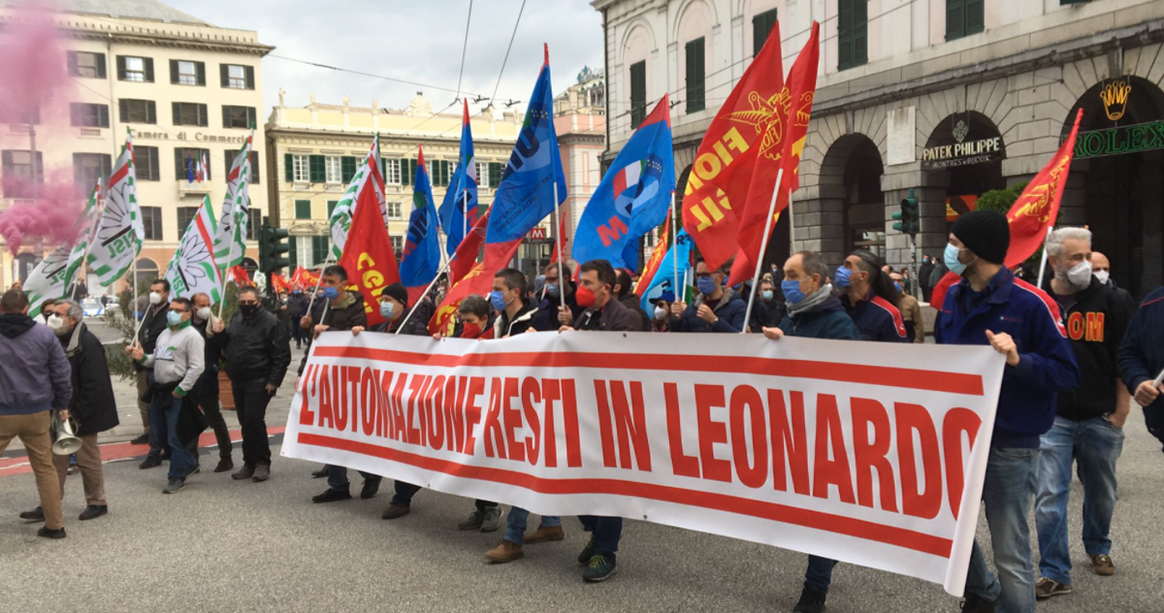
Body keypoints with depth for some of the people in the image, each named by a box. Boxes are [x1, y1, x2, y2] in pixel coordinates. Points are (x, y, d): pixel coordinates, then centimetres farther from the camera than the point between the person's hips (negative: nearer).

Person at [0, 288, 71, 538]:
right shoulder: (44, 334, -3)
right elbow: (62, 371, 0)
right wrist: (63, 404, 11)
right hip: (37, 412, 2)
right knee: (45, 468, 10)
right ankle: (54, 524, 15)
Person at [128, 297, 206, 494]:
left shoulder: (192, 335, -10)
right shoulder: (164, 334, 17)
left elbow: (197, 367, -16)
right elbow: (155, 360, 23)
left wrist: (180, 390, -17)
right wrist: (142, 357, 2)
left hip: (177, 393, -9)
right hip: (159, 390, 9)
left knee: (175, 437, -2)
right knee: (159, 435, 14)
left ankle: (177, 476, 11)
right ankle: (186, 463, 30)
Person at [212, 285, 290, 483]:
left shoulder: (271, 322, -10)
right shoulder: (236, 320, 13)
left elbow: (282, 355, -13)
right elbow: (227, 347, 23)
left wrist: (274, 380, -16)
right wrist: (220, 333, 3)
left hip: (259, 382, -7)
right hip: (238, 381, 7)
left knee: (254, 420, -11)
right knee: (245, 422, 11)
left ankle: (262, 463, 2)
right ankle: (250, 463, 20)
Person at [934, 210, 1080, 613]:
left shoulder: (1031, 303, -14)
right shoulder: (953, 298, 5)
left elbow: (1068, 373, -14)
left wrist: (1019, 360, -30)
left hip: (1009, 445, -6)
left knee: (1010, 554, 2)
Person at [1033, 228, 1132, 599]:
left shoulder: (1109, 301, -2)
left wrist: (1120, 413, -2)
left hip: (1100, 418, 1)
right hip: (1052, 418, -1)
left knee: (1101, 492, 17)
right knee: (1050, 496, -5)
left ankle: (1098, 547, 42)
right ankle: (1054, 574, 4)